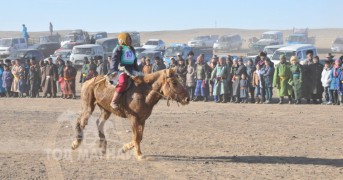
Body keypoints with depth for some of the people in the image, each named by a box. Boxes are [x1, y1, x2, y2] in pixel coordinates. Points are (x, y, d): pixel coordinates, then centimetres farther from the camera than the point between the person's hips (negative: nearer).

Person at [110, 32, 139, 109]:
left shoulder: (132, 49, 23)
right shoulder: (119, 49, 2)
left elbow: (135, 62, 28)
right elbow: (115, 60, -8)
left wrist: (138, 71, 22)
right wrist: (114, 70, -20)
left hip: (131, 70, 8)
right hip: (122, 69, -8)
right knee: (123, 83, -33)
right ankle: (114, 102, -30)